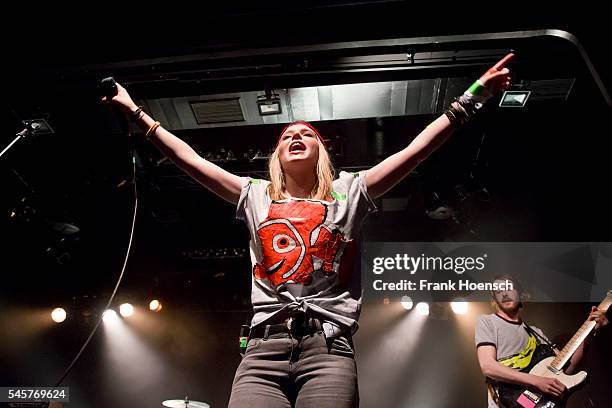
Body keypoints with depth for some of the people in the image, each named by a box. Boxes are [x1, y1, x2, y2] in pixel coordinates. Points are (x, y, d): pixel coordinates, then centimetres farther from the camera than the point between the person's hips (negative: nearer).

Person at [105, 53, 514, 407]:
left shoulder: (347, 192, 12)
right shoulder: (256, 196, 17)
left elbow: (416, 150, 8)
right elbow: (189, 159, 17)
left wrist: (474, 96, 6)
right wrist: (136, 112, 17)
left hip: (328, 348, -1)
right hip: (264, 348, 2)